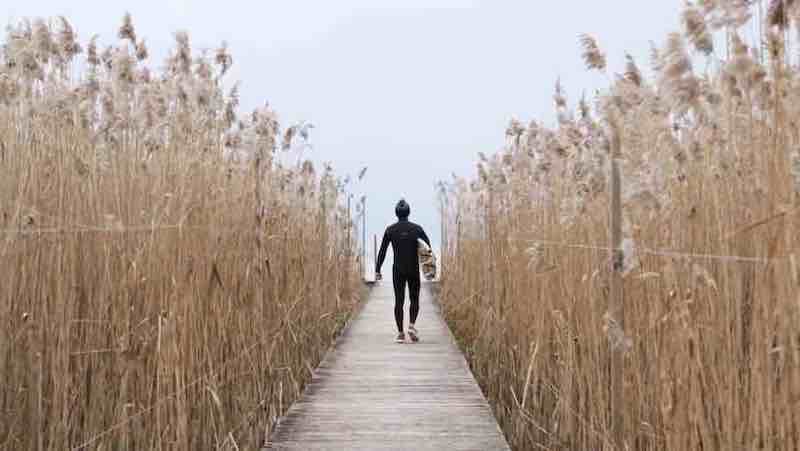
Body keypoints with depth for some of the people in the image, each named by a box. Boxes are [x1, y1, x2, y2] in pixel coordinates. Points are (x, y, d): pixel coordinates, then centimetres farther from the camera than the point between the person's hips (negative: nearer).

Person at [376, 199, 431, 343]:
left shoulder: (390, 230, -1)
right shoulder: (416, 228, -1)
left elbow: (382, 251, -2)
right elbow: (428, 247, 1)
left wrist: (377, 270, 2)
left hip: (398, 270, 0)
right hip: (414, 270, 0)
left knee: (399, 301, 5)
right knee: (414, 300, 13)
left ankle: (400, 333, 1)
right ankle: (412, 325, -8)